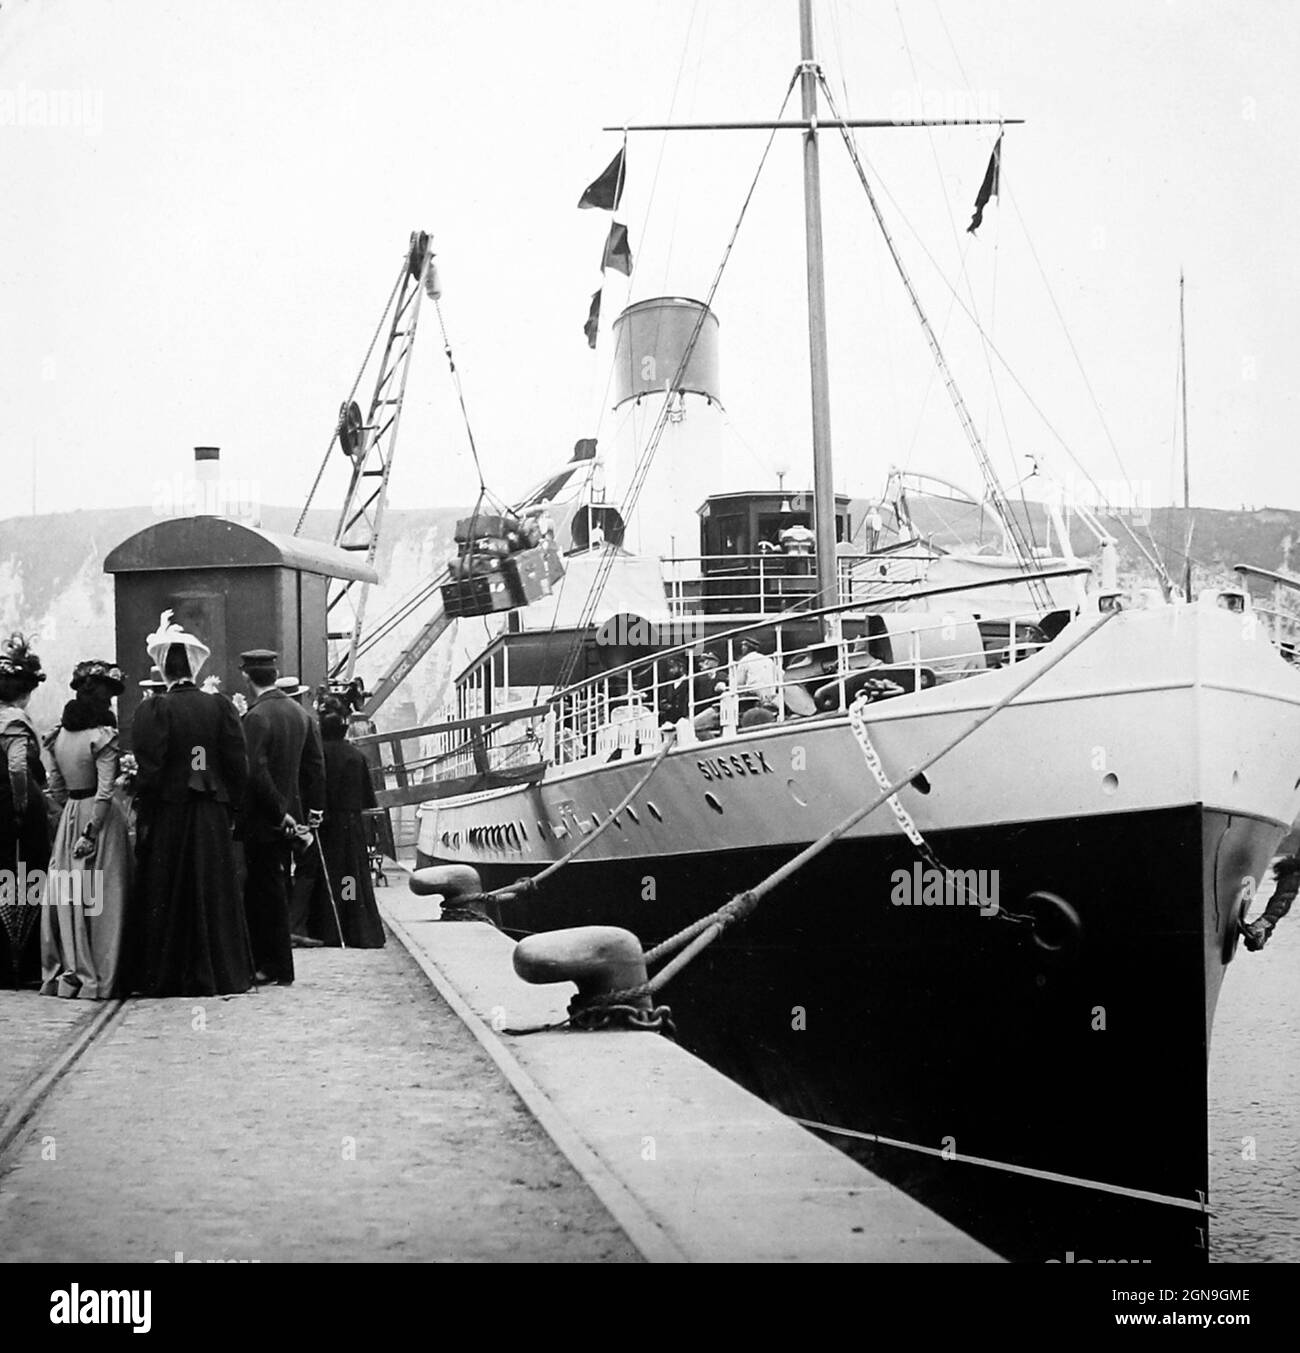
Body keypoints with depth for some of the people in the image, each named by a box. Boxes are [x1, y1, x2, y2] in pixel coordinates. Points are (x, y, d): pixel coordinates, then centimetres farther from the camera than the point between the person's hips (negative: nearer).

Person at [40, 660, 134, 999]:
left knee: (67, 894, 10)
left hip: (69, 817, 6)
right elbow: (105, 791, -20)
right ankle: (101, 975, 2)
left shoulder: (58, 734, 5)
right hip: (101, 818, -6)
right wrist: (92, 832, -18)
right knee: (100, 895, -1)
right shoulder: (103, 737, -14)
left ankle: (66, 971, 15)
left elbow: (56, 788, 11)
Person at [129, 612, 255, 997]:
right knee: (212, 893, 10)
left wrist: (143, 817, -4)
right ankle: (216, 974, 14)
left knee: (165, 897, 7)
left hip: (166, 819, -2)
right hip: (212, 819, 2)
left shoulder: (152, 710, -11)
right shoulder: (220, 707, -2)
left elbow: (148, 770, -13)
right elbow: (238, 766, -2)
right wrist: (228, 806, 9)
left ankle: (164, 978, 11)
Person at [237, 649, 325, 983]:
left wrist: (280, 812, -16)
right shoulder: (301, 713, 6)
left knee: (269, 892, 0)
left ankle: (278, 968, 5)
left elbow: (256, 772, -23)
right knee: (273, 889, 15)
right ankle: (264, 961, 21)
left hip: (263, 820, -8)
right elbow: (315, 765, 10)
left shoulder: (255, 717, -18)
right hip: (290, 813, 8)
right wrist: (314, 811, 14)